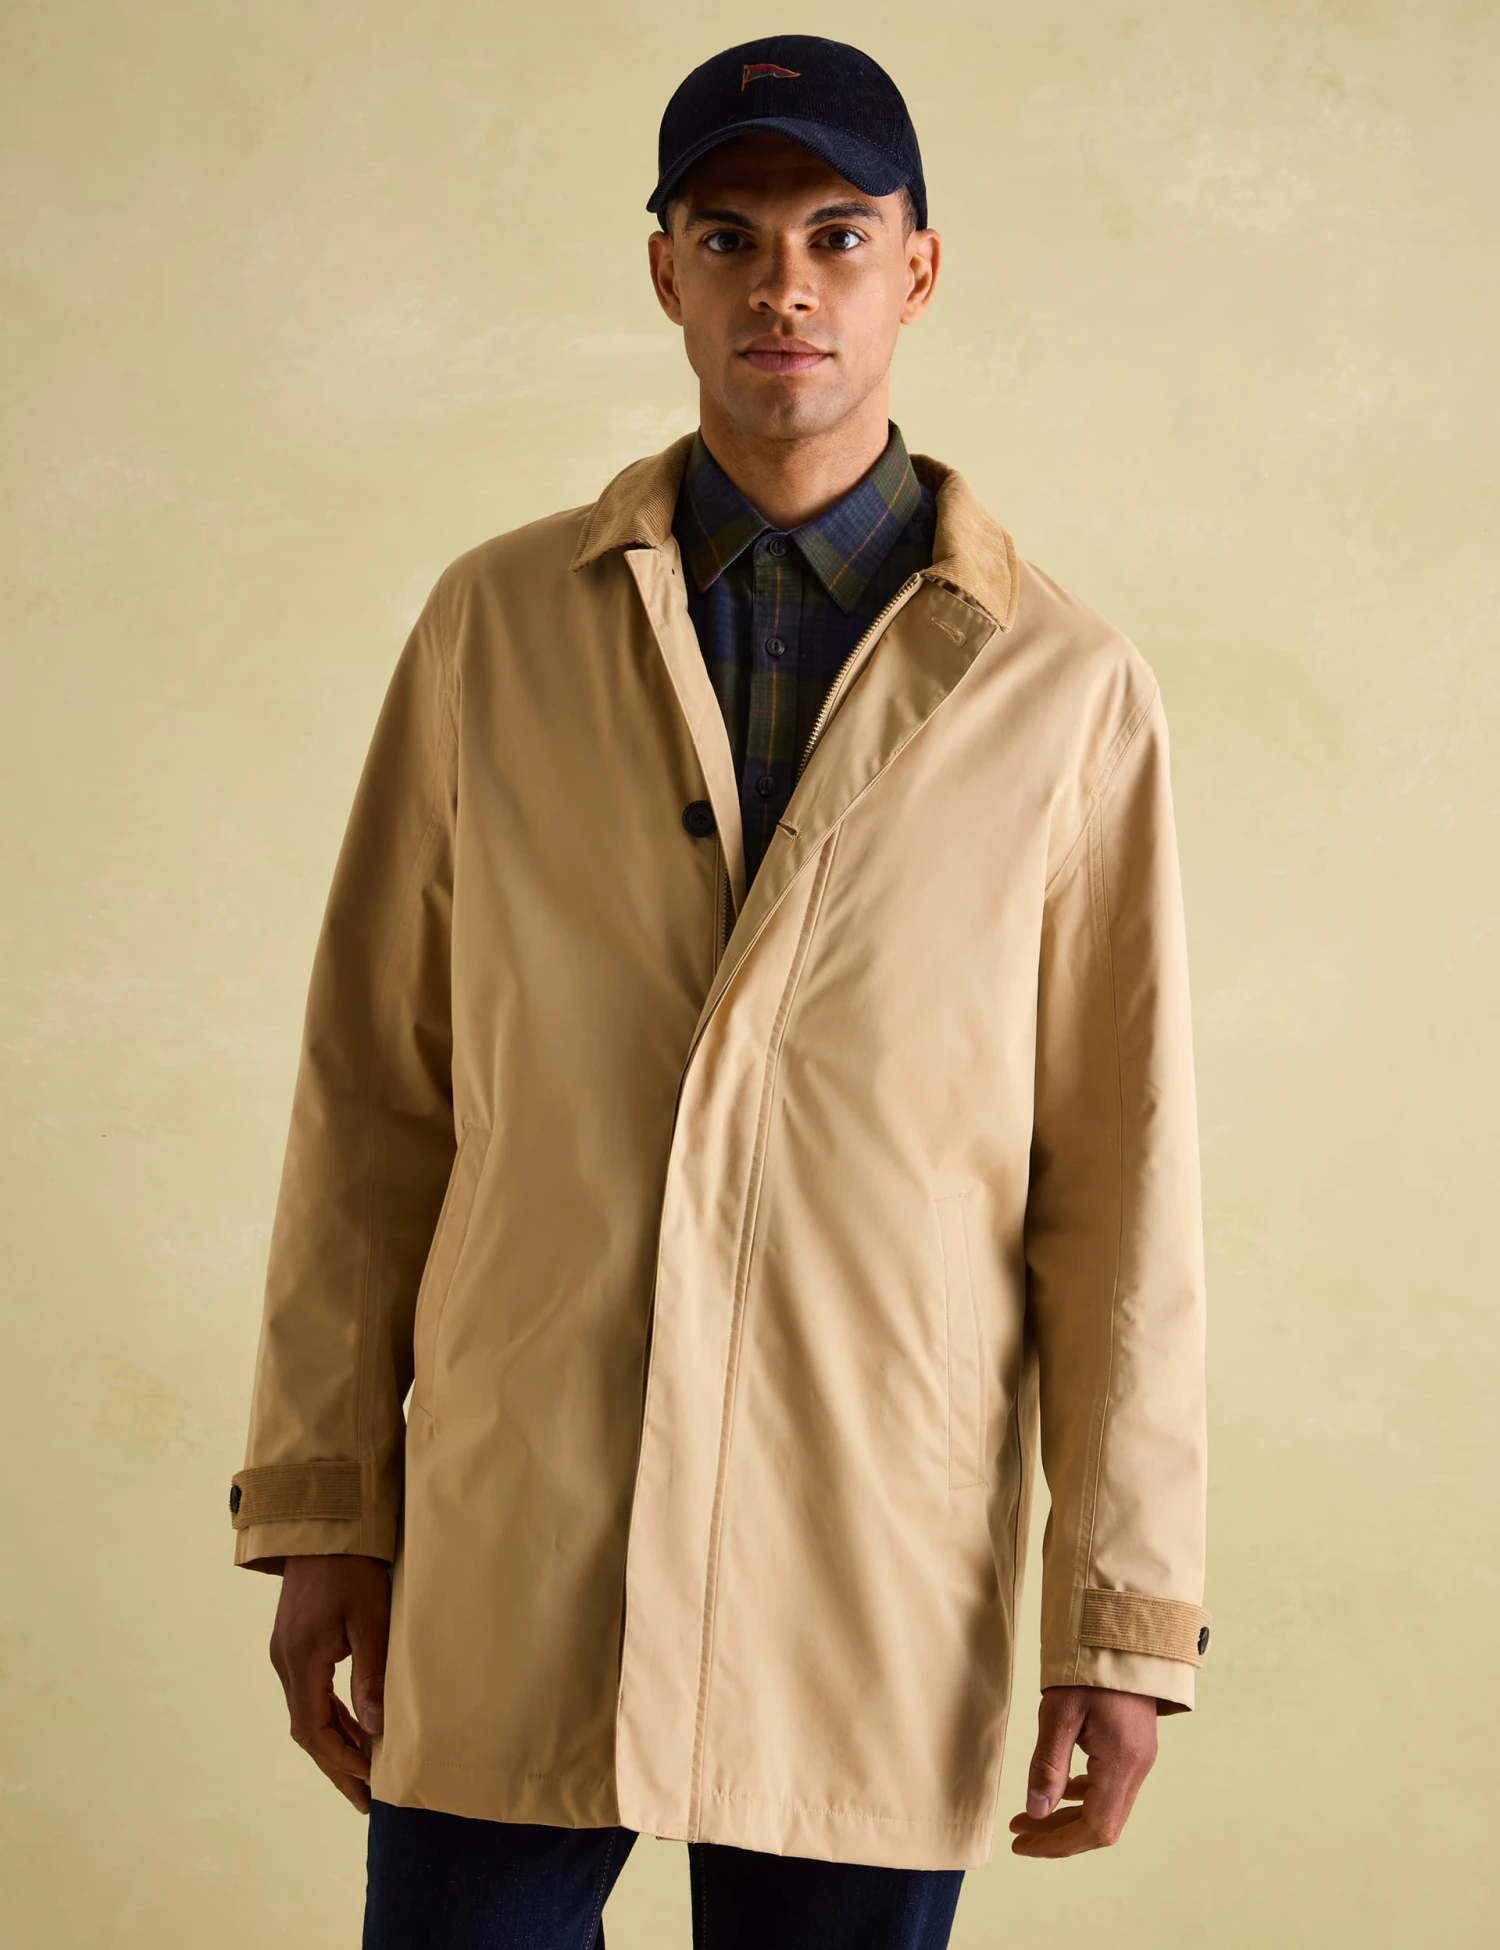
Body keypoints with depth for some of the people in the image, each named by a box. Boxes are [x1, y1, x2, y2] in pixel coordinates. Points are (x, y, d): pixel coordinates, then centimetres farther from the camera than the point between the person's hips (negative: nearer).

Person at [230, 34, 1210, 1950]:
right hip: (506, 1558, 1)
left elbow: (1123, 1178, 1)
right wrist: (321, 1508, 5)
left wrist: (1123, 1614, -2)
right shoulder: (494, 626, 6)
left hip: (878, 1594, -1)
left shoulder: (1068, 692, 2)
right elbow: (370, 1090, 7)